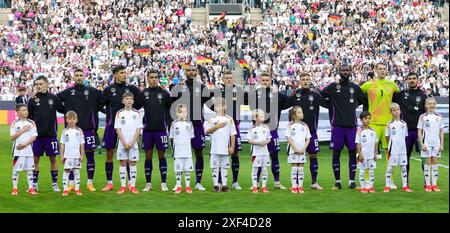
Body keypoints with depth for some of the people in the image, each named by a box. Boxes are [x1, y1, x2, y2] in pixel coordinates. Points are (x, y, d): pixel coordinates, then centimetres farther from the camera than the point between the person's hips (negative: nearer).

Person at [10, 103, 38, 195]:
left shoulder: (31, 123, 3)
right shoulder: (14, 123, -1)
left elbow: (34, 137, -2)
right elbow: (12, 137, -7)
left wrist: (24, 145, -14)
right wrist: (22, 130, -15)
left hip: (28, 150, 2)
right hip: (17, 151, -2)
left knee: (29, 169, 5)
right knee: (16, 169, 2)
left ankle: (31, 188, 11)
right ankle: (15, 189, 10)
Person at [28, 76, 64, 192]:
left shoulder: (54, 98, 1)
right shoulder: (32, 100, 2)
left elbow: (62, 110, 12)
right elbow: (29, 117, 4)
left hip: (51, 134, 0)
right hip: (37, 134, 0)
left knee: (53, 159, 4)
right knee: (35, 159, 4)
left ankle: (55, 183, 14)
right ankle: (34, 183, 13)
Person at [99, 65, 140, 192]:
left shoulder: (132, 89, 5)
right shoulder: (108, 90, 2)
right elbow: (99, 105, 2)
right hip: (111, 125, 0)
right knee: (109, 153, 3)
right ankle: (109, 183, 10)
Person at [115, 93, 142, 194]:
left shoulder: (137, 113, 4)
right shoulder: (119, 113, 3)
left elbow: (138, 129, 1)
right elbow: (118, 129, -1)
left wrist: (132, 143, -9)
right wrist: (124, 143, -10)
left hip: (133, 143, 0)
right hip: (122, 143, 0)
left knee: (133, 163, 1)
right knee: (123, 163, 1)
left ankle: (132, 186, 5)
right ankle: (123, 186, 4)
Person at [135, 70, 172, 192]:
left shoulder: (164, 93, 2)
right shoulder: (142, 93, 4)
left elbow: (171, 108, 7)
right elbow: (136, 108, 9)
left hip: (161, 128, -1)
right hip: (147, 129, 1)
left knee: (162, 155, 2)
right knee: (148, 155, 5)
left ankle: (163, 183, 8)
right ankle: (148, 183, 12)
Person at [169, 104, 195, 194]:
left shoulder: (189, 124, 4)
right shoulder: (174, 124, 1)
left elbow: (191, 137, 10)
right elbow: (172, 137, 6)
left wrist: (191, 148, 7)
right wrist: (173, 148, 2)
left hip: (188, 151, 1)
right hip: (177, 152, -1)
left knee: (188, 169, 4)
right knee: (177, 169, 2)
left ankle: (187, 186, 11)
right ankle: (178, 186, 10)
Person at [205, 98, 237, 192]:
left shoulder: (229, 119, 6)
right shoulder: (212, 119, 4)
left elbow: (232, 134, 5)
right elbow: (207, 131, -5)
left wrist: (232, 147, 0)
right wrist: (217, 126, -16)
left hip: (225, 148, 1)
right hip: (215, 148, -1)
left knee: (225, 167, 5)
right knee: (215, 167, 1)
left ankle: (224, 185, 9)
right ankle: (216, 185, 7)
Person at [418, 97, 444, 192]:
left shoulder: (439, 117, 5)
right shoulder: (423, 117, -2)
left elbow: (441, 131, 8)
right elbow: (419, 131, -1)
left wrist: (442, 144, 2)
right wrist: (422, 144, -8)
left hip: (437, 144, 2)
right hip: (426, 144, -2)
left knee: (435, 163, 5)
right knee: (427, 163, 1)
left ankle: (434, 184, 10)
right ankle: (427, 185, 5)